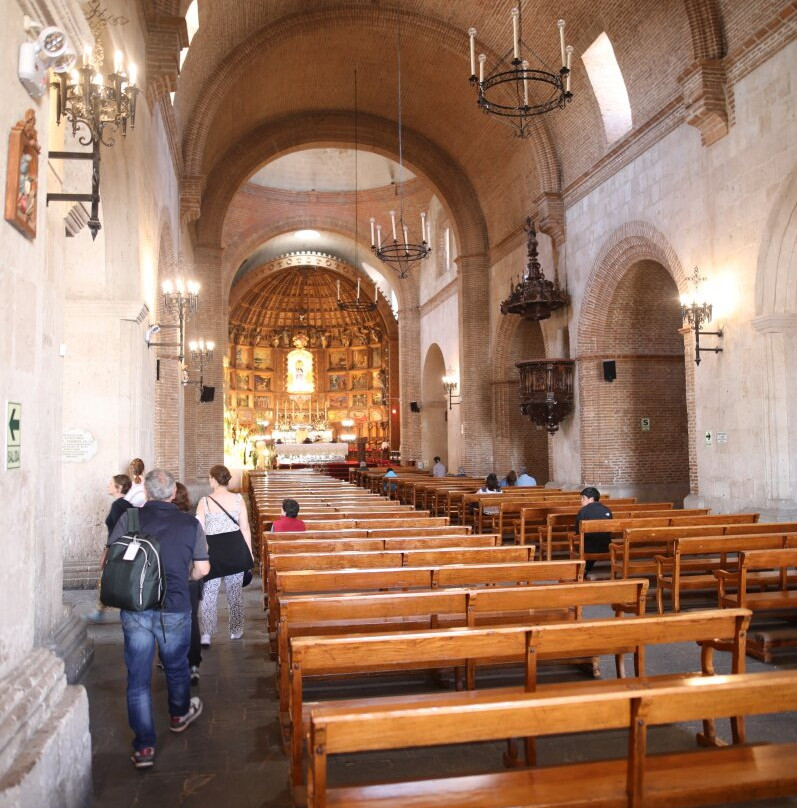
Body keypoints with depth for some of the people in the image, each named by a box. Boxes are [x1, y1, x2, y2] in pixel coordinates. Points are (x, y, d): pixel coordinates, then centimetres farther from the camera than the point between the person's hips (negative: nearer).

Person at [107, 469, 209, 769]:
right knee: (176, 667, 23)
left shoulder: (129, 518, -6)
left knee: (138, 678, 9)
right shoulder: (190, 524, -6)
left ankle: (143, 747, 13)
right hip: (175, 609, 0)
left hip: (134, 610, 0)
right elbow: (202, 569, -3)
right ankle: (180, 715, 46)